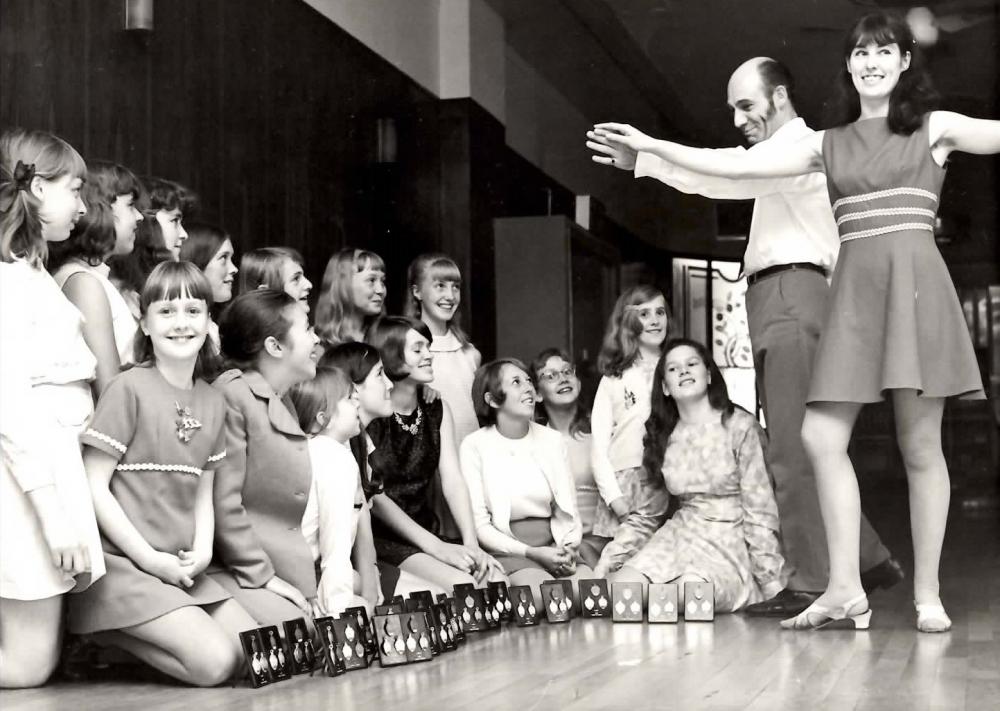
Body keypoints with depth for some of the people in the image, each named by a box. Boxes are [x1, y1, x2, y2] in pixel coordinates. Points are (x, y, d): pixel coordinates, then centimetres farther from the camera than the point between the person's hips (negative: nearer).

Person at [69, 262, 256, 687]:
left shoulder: (213, 402, 10)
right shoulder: (130, 388, -10)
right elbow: (94, 486, -12)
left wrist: (203, 550, -4)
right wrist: (149, 558, -14)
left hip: (181, 567, 7)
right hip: (124, 561, -7)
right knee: (214, 662, -20)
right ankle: (101, 632, 1)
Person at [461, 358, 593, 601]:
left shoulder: (552, 439, 13)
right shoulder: (475, 445, -1)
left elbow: (569, 510, 12)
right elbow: (478, 524, -6)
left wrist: (569, 548, -10)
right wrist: (531, 553, -15)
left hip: (554, 544, 4)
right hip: (507, 551, -4)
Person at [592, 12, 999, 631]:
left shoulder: (934, 128, 10)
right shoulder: (829, 145, 17)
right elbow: (734, 166, 13)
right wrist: (649, 146, 10)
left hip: (915, 284, -3)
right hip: (854, 291, 4)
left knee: (920, 444, -4)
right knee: (822, 436, -7)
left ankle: (928, 594, 4)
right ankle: (845, 589, -1)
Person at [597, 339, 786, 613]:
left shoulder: (739, 427, -5)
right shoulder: (662, 438, 10)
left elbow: (759, 510, -9)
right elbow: (644, 513, 14)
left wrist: (771, 583, -13)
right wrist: (606, 562, 4)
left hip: (731, 542, -5)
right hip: (679, 537, 5)